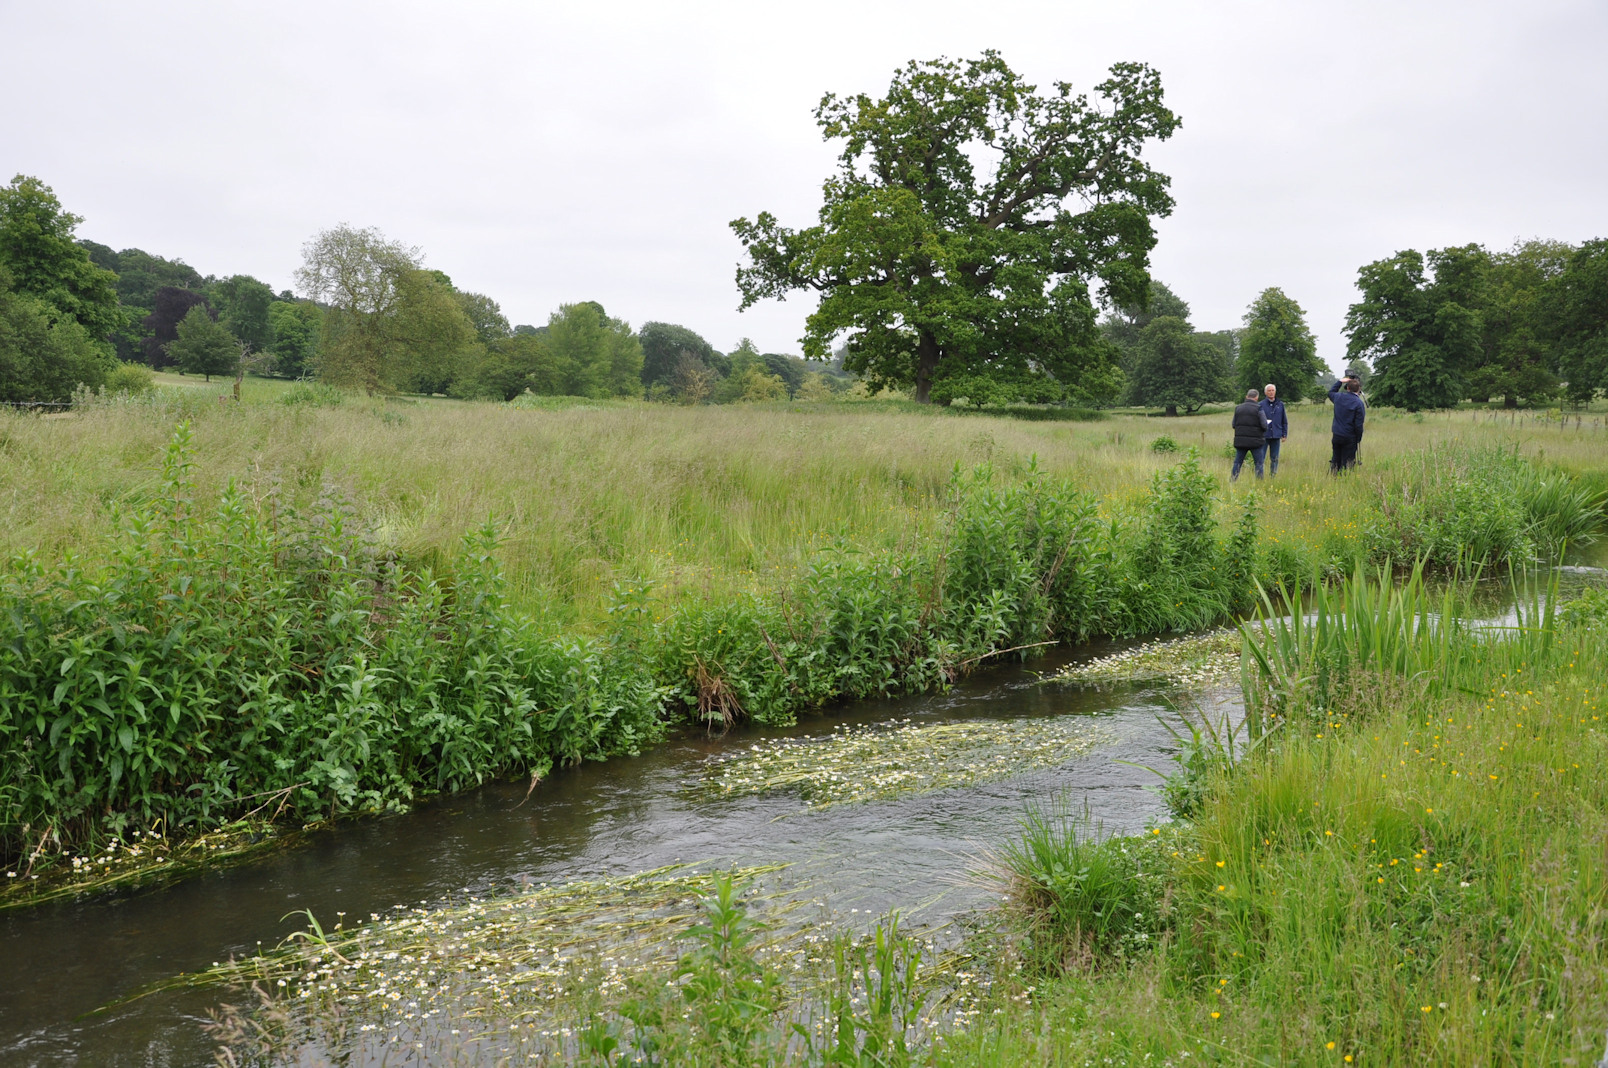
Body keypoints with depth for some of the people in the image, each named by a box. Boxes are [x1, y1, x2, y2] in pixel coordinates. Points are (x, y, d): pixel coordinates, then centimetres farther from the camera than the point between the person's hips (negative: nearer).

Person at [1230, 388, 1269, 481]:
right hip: (1255, 441, -4)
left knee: (1237, 462, 9)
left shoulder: (1238, 408, 4)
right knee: (1259, 463, 5)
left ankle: (1232, 481, 7)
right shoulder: (1258, 408, -8)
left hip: (1240, 441, 4)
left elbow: (1234, 425, 6)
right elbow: (1264, 425, -12)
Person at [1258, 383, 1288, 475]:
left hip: (1276, 436, 2)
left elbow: (1284, 421, 13)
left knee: (1274, 458, 6)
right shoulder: (1261, 405, 0)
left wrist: (1284, 434, 8)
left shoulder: (1280, 404, 9)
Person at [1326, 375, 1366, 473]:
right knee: (1347, 462, 2)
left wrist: (1340, 381, 26)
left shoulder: (1338, 397, -1)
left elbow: (1330, 392, 26)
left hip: (1336, 435, 5)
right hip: (1349, 439, -4)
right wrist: (1359, 439, -4)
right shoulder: (1358, 403, -15)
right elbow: (1358, 424, -15)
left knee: (1335, 460, 15)